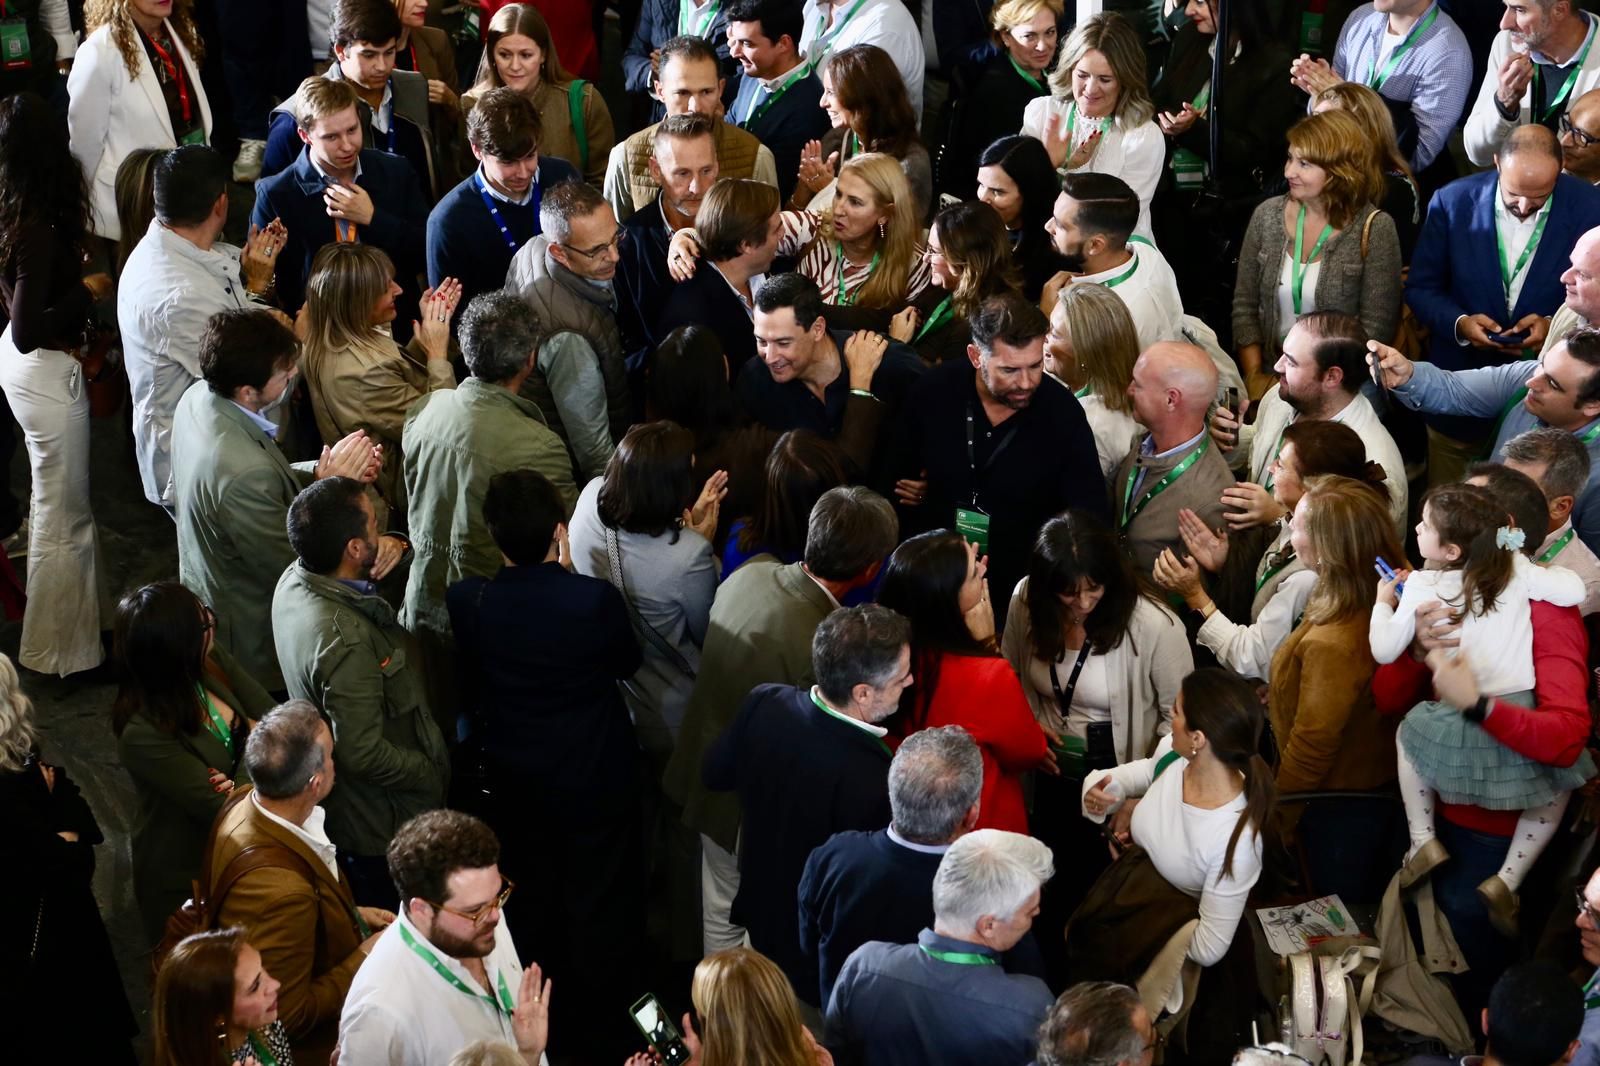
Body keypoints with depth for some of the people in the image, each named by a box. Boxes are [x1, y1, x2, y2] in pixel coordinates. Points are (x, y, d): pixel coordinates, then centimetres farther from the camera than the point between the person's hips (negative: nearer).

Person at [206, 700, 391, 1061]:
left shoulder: (247, 804, -11)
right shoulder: (280, 889, -36)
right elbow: (288, 1016, -25)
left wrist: (352, 914, 4)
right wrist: (364, 959, -17)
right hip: (310, 1048, -8)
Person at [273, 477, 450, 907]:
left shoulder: (293, 580, -9)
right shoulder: (344, 640, -37)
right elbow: (363, 755, -31)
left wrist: (386, 555, -5)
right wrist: (433, 774, -15)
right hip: (381, 823, -9)